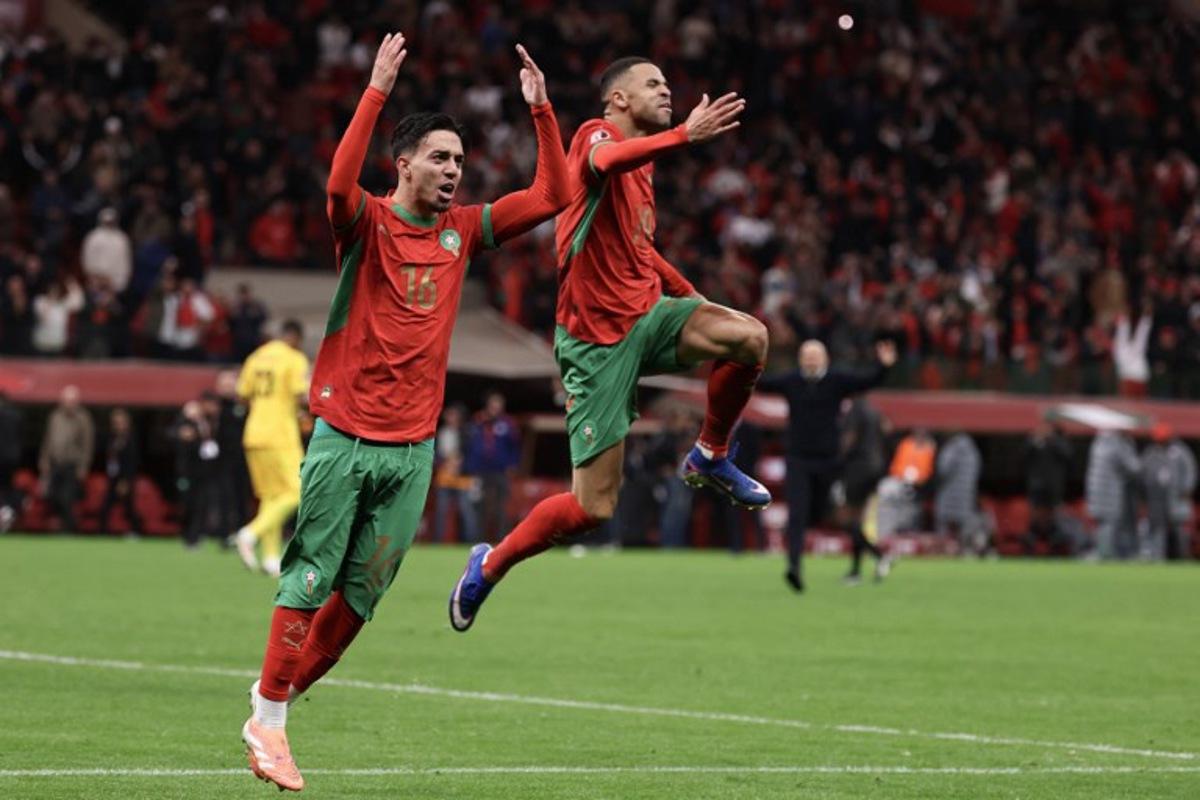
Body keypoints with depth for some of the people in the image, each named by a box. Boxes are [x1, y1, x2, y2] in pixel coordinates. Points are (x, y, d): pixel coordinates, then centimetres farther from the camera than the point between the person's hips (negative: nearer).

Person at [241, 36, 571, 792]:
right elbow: (339, 184, -28)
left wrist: (541, 110, 1)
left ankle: (280, 698, 20)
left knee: (361, 593, 6)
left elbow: (552, 195, 10)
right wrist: (378, 91, -30)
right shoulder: (368, 222, -5)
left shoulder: (463, 231, 10)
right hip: (345, 435, -5)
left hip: (413, 446, 5)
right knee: (310, 578, -4)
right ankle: (268, 721, 5)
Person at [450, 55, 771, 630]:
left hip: (646, 313, 8)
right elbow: (603, 161, -37)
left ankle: (710, 457, 3)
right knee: (594, 506, -8)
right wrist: (685, 135, -46)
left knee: (750, 337, -20)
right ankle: (490, 565, 15)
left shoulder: (641, 166, 17)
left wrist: (694, 298, 25)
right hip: (596, 335, -8)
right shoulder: (597, 134, -9)